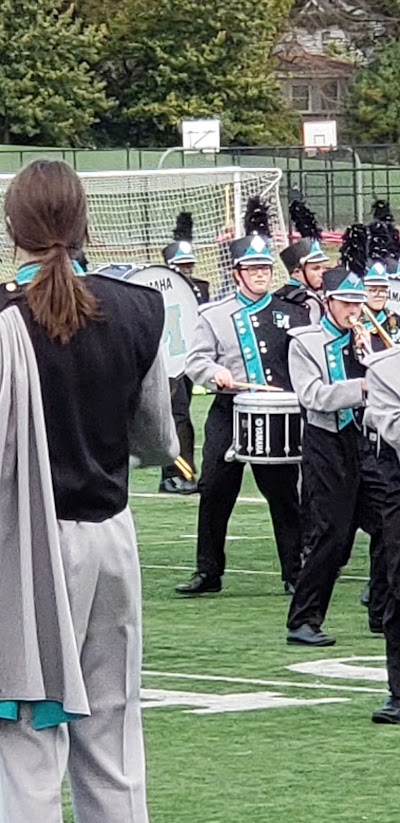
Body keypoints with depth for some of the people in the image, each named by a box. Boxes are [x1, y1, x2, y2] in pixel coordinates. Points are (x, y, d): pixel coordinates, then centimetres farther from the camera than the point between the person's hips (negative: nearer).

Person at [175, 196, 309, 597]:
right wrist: (214, 372, -18)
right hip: (229, 415, 0)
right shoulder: (214, 316, 8)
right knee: (215, 492, -1)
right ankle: (208, 572, 8)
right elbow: (196, 360, 3)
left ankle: (294, 573, 8)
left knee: (283, 494, 1)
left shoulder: (291, 312, 9)